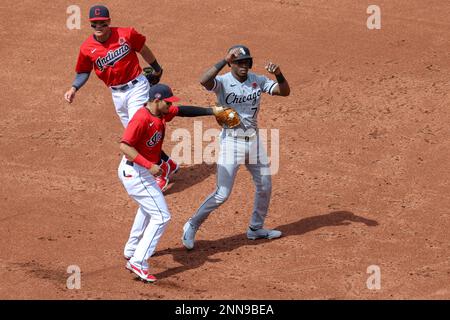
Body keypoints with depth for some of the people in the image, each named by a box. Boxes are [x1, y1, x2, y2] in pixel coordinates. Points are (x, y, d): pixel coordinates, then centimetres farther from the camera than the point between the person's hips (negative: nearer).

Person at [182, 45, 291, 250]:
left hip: (254, 140, 6)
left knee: (265, 186, 15)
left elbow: (285, 91, -4)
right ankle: (192, 226, 7)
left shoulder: (257, 81, 1)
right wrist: (225, 61, -36)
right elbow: (204, 81, -35)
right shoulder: (222, 82, -14)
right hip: (231, 141, -6)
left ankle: (256, 228, 34)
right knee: (222, 194, -9)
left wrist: (278, 74, -23)